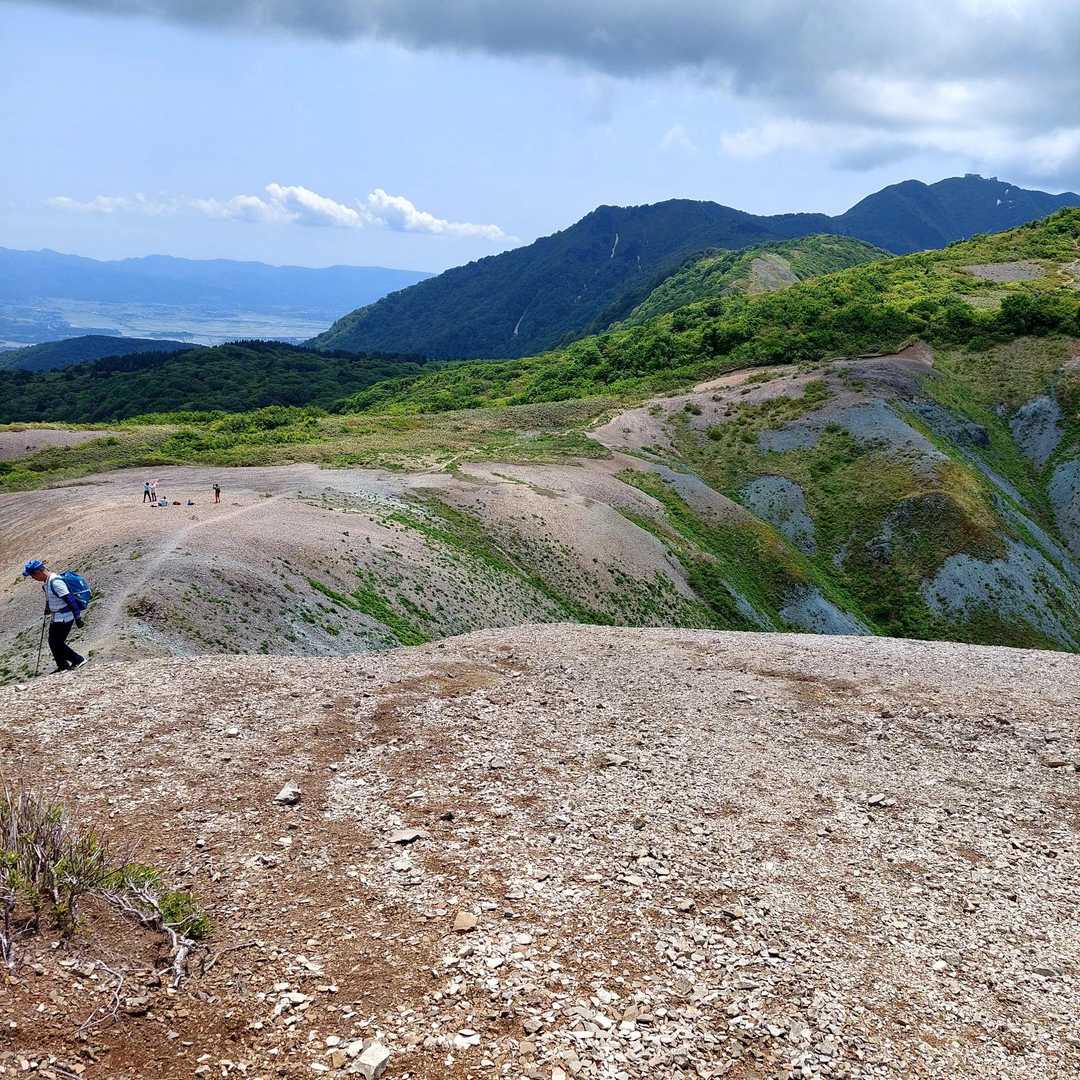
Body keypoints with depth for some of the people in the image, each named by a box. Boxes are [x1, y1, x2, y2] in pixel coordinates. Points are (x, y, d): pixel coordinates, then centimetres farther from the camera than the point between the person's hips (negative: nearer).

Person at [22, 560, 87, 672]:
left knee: (57, 643, -4)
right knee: (52, 642, 15)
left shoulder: (55, 582, -24)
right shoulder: (46, 582, 7)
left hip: (64, 617, -10)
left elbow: (69, 600, -25)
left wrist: (77, 617, -23)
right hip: (56, 617, 10)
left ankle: (78, 660, 5)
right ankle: (62, 666, 26)